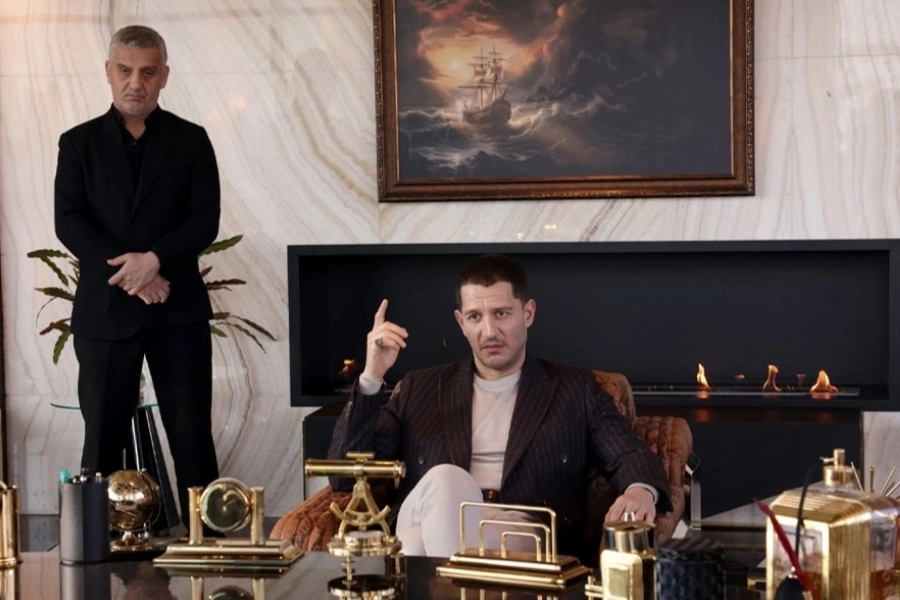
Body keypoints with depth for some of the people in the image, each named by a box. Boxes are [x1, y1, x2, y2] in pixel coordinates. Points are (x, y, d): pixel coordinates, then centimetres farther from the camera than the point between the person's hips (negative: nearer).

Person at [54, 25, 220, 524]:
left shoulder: (191, 140, 8)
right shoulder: (78, 143, 8)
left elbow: (205, 220, -1)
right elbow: (69, 223, -2)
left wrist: (155, 259, -17)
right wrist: (127, 271, -14)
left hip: (177, 308, 0)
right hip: (103, 309, 0)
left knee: (192, 435, 1)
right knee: (102, 436, 3)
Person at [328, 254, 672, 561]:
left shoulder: (575, 389, 18)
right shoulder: (420, 389, 20)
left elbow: (630, 456, 4)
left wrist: (641, 490, -22)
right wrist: (371, 378, 2)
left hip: (524, 542, -2)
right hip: (430, 531, 2)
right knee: (445, 478, -33)